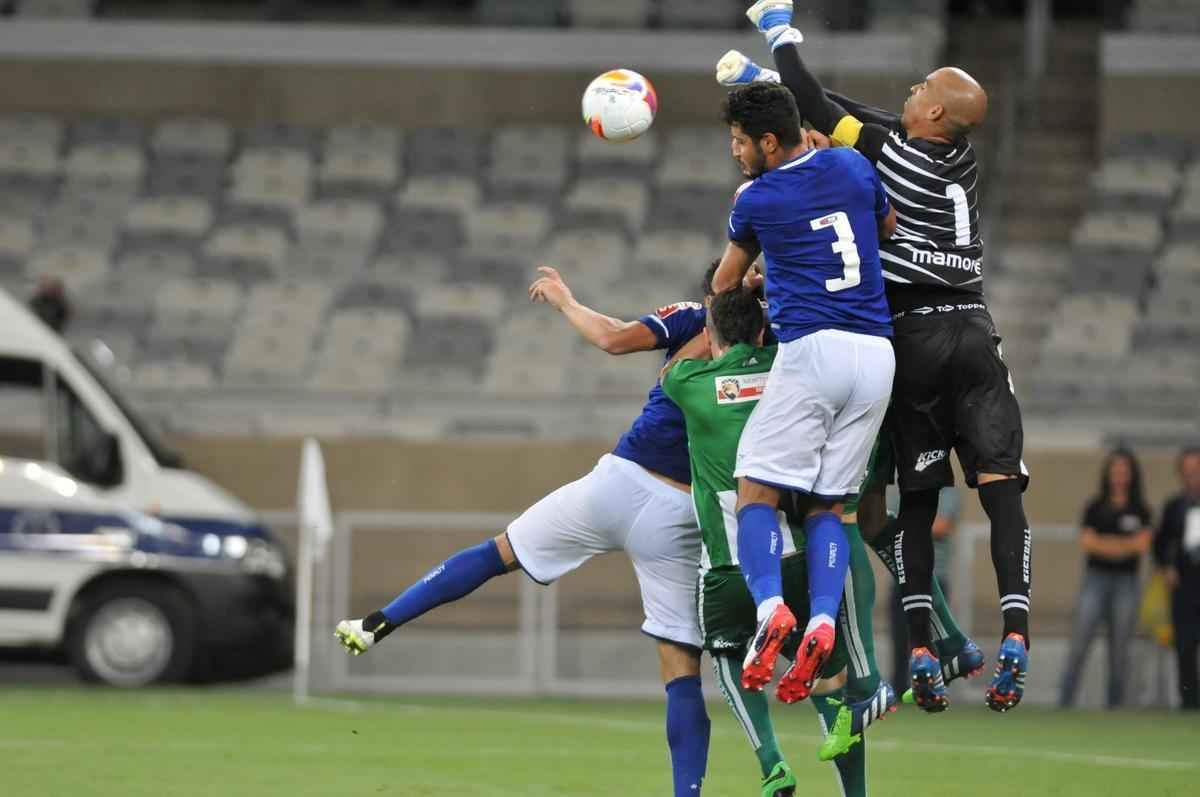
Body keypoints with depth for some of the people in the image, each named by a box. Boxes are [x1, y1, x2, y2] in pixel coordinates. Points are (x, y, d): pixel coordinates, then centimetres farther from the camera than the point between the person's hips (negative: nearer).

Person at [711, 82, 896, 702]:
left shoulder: (756, 199, 2)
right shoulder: (852, 167, 11)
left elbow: (726, 279, 21)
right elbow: (889, 227, 32)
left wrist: (720, 301, 44)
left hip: (811, 349, -5)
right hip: (876, 353, 5)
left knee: (756, 489, -1)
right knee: (828, 504, 9)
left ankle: (770, 607, -25)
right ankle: (823, 622, -12)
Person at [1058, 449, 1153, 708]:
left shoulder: (1140, 511, 8)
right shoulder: (1095, 508, 8)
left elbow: (1142, 544, -4)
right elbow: (1087, 542, -2)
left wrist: (1104, 543, -5)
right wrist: (1125, 545, -7)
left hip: (1126, 582, 1)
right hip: (1096, 579, 0)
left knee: (1119, 650, 0)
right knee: (1078, 645, -9)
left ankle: (1115, 706, 4)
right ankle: (1064, 704, -11)